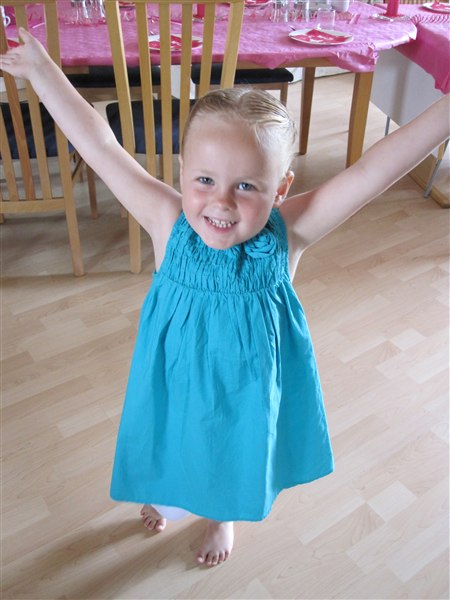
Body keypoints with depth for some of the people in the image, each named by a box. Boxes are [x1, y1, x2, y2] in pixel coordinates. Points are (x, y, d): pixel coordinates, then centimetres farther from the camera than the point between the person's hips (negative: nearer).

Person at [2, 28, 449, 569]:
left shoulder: (287, 234, -28)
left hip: (248, 388, 0)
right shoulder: (170, 224, -26)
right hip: (176, 382, 1)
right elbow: (99, 146, -24)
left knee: (231, 458, 29)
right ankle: (164, 497, 68)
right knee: (172, 448, 30)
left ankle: (221, 517, 65)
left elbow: (372, 171, -35)